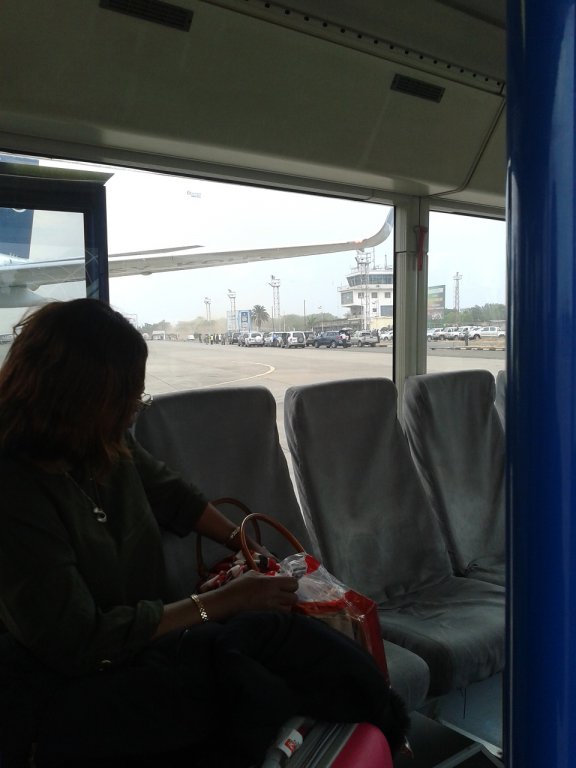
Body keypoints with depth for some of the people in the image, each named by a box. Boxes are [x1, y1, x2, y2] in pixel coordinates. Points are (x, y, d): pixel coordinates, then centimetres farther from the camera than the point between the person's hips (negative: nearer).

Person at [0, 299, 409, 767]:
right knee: (264, 633, -25)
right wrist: (224, 602, -19)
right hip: (58, 697, -7)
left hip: (127, 644, 7)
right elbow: (81, 642, -24)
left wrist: (244, 544, 11)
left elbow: (167, 491, 19)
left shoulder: (104, 446, -2)